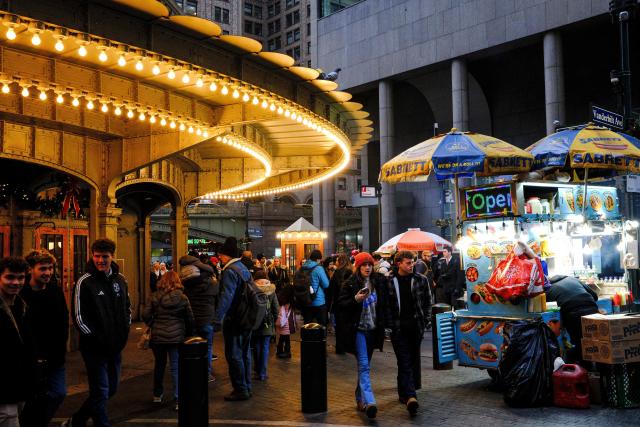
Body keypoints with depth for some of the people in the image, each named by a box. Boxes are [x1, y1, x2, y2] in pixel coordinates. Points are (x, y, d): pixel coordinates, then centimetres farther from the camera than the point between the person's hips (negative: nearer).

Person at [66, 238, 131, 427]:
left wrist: (124, 331, 6)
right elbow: (78, 316, -12)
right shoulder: (85, 282, -10)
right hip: (94, 347, -6)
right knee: (101, 392, -3)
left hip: (115, 347, 7)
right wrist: (95, 338, -15)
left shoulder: (120, 279, 7)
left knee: (111, 389, 17)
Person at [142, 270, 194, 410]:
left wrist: (153, 326, 10)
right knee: (176, 368, 1)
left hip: (157, 336, 2)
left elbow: (145, 315, -7)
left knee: (159, 365, 20)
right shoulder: (182, 298, -4)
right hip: (176, 336, -2)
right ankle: (179, 399, -4)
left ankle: (157, 395, 34)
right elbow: (190, 318, -1)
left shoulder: (154, 297, -2)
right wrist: (187, 333, 12)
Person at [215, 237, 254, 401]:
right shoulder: (244, 269, 13)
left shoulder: (230, 271, -16)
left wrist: (218, 317, -27)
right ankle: (247, 387, 22)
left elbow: (226, 296, -25)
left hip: (233, 320, -9)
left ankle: (240, 390, 3)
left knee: (234, 355, -1)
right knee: (245, 353, 14)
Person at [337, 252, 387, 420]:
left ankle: (360, 398, 27)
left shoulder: (379, 281, 3)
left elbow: (384, 304, 13)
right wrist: (356, 299, -22)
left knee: (364, 365, 15)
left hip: (373, 329, 5)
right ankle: (369, 402, -16)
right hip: (358, 329, -4)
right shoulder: (350, 284, -7)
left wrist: (383, 324, 7)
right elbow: (341, 304, -8)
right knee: (364, 365, -11)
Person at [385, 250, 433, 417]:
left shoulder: (421, 280, 4)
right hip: (398, 327, -3)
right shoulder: (388, 281, -1)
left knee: (413, 360, 12)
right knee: (404, 361, -8)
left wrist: (425, 322, 3)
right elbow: (385, 304, 2)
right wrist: (388, 324, -4)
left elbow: (427, 302, 9)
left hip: (416, 326, 3)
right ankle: (410, 396, -15)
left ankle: (405, 393, 28)